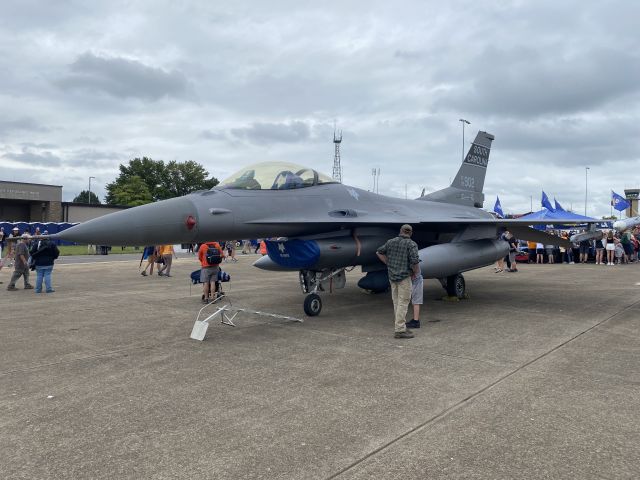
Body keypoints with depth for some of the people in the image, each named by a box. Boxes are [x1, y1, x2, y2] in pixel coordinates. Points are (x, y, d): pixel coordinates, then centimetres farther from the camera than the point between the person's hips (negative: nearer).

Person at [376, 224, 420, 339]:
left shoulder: (391, 241, 8)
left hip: (392, 276, 6)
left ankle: (401, 326, 22)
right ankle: (400, 330, -4)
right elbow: (414, 261, -18)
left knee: (397, 302, 12)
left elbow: (379, 252, 17)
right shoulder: (411, 244, -9)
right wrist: (416, 273, -1)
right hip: (404, 277, -6)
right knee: (403, 303, -4)